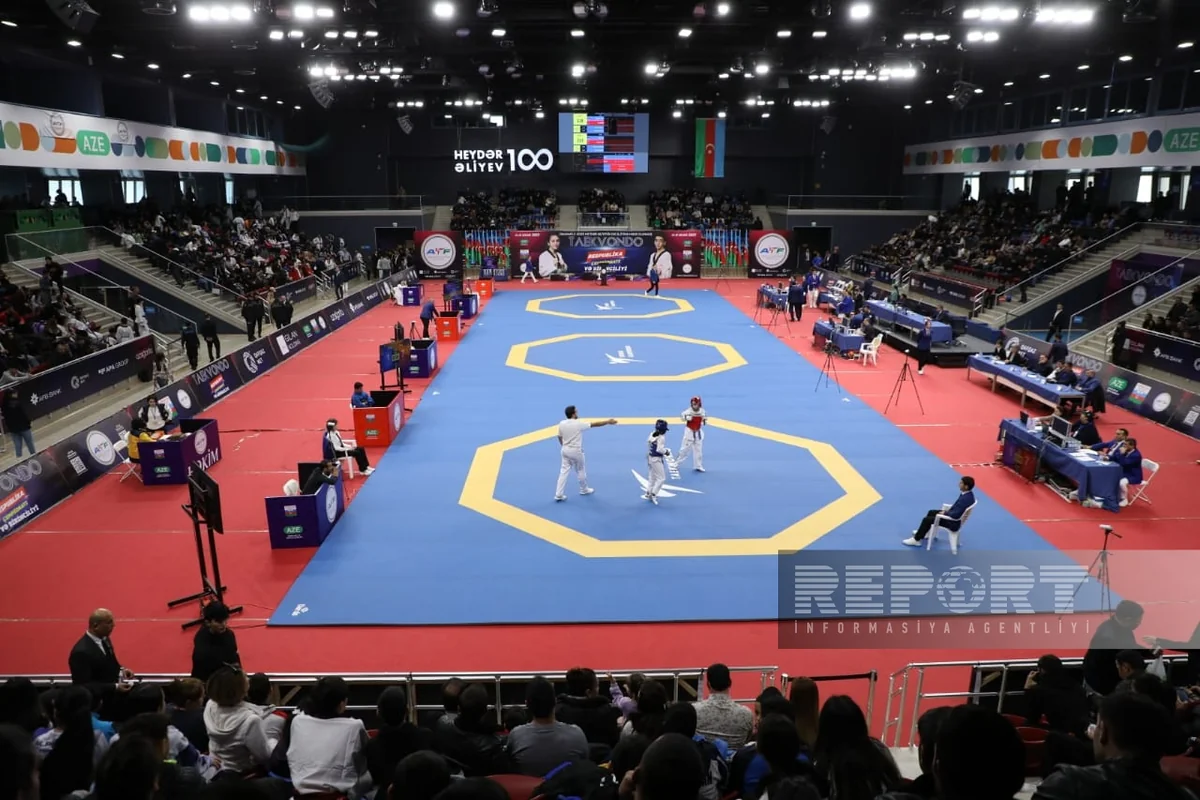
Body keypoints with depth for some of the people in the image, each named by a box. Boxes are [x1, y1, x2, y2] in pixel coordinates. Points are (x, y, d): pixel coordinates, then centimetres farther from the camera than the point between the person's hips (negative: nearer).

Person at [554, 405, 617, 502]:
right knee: (581, 471, 17)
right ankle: (584, 489, 37)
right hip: (576, 451, -5)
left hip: (565, 450, 5)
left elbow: (560, 438, 7)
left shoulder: (561, 424, -5)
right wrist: (608, 422, -3)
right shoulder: (579, 423, -20)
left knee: (564, 471, 8)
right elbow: (595, 424, -13)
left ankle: (559, 494, 3)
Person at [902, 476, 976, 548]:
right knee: (931, 512, 20)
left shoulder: (966, 499, -34)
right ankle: (922, 532, 38)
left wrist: (944, 513, -17)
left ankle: (916, 540, 8)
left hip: (954, 522, -10)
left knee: (927, 519, -6)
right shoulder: (967, 494, -3)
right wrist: (947, 511, 2)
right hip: (952, 514, 10)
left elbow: (956, 515, -34)